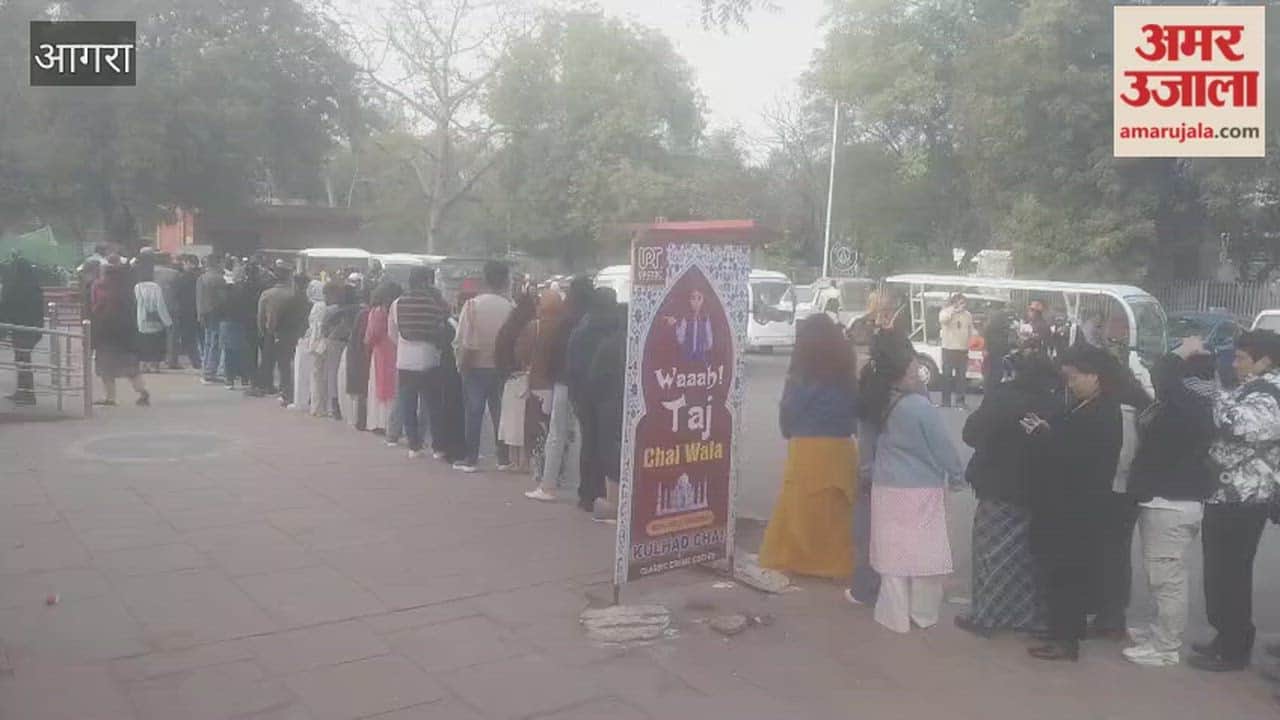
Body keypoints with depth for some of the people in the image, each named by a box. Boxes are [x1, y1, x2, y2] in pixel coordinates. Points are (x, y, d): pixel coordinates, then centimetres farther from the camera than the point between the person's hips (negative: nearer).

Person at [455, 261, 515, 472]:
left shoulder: (472, 305, -11)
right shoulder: (510, 307, -9)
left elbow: (463, 341, -12)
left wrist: (461, 364, -1)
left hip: (476, 367, -1)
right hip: (501, 367, 1)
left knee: (474, 413, 7)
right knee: (500, 413, 10)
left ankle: (471, 459, 10)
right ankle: (503, 458, 14)